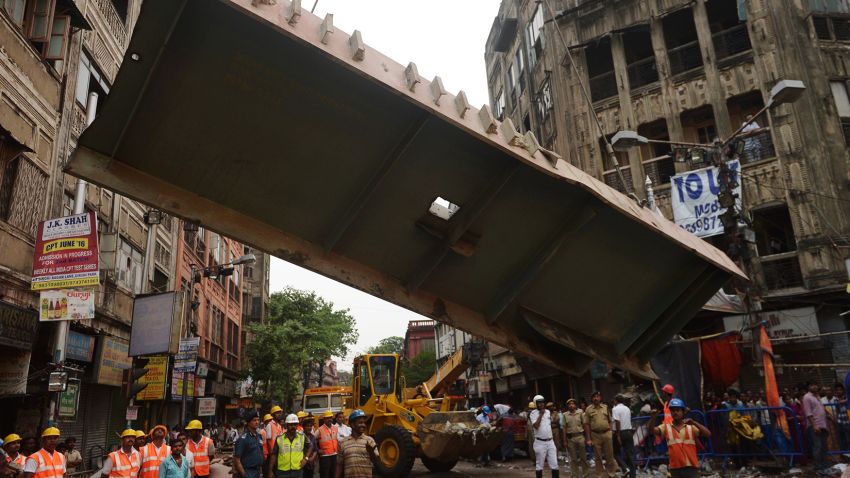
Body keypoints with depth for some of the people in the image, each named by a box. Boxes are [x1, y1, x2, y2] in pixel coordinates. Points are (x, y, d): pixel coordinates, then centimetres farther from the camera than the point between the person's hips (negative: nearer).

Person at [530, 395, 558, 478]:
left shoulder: (548, 412, 10)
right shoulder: (534, 413, -8)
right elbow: (536, 426, -21)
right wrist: (541, 414, -18)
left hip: (550, 441, 5)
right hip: (540, 442, -5)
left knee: (554, 464, 3)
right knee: (539, 465, 3)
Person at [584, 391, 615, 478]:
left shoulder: (605, 407, 5)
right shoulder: (588, 409, -2)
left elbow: (610, 421, 10)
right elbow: (586, 424, -2)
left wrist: (611, 432, 2)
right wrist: (589, 439, -5)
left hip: (607, 434, 2)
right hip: (595, 435, -1)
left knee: (609, 456, 7)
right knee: (598, 457, 7)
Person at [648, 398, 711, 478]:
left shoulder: (691, 427, 5)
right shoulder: (666, 427, 7)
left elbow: (708, 434, -7)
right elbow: (651, 429, -9)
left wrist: (694, 423, -19)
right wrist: (653, 418, -28)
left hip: (691, 467, -2)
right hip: (675, 468, 2)